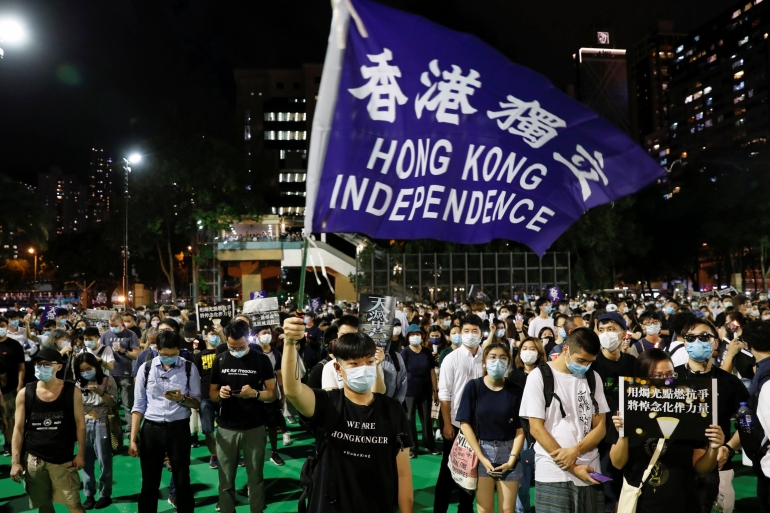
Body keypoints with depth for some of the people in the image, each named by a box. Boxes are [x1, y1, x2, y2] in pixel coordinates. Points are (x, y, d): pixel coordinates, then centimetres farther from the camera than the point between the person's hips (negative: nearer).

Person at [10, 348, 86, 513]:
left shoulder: (72, 391, -7)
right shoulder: (25, 394, -3)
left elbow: (80, 424, -3)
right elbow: (18, 428, 2)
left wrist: (81, 454, -7)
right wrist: (15, 461, -2)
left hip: (63, 459, -2)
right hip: (33, 459, 2)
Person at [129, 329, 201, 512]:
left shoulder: (189, 368, -5)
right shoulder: (146, 368, -3)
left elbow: (197, 403, 1)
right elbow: (139, 406, 1)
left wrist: (182, 399, -20)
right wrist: (133, 439, -2)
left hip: (179, 429, 0)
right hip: (151, 430, 1)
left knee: (182, 482, 13)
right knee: (149, 484, 13)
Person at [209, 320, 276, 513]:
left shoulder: (261, 360, -3)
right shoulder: (219, 360, 3)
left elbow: (273, 394, -2)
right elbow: (212, 394, 9)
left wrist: (254, 394, -21)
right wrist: (220, 393, -14)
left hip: (255, 428, -1)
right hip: (226, 429, 2)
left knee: (256, 478, 9)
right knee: (226, 481, 8)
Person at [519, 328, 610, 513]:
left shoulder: (593, 378, 9)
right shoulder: (539, 376, -4)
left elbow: (600, 427, 6)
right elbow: (536, 428, -8)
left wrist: (575, 451, -13)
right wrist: (572, 468, -11)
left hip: (589, 472, 4)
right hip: (553, 474, -3)